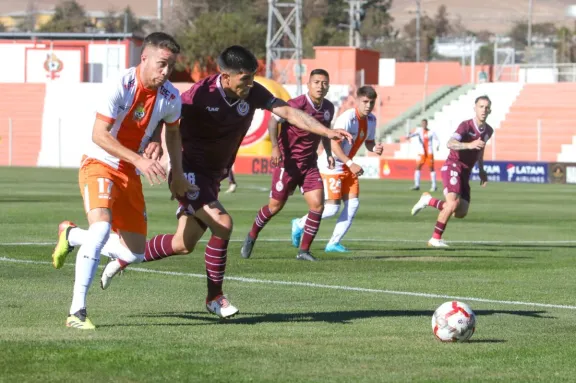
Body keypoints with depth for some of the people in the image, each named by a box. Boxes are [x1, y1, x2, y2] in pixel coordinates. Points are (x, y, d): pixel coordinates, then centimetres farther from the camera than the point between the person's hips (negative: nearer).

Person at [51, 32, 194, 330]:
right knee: (101, 227, -32)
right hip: (100, 165, -6)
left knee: (135, 253, 5)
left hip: (131, 175, 6)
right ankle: (77, 311, -28)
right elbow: (99, 134, -24)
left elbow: (172, 131, 18)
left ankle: (71, 234, 32)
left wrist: (178, 174, 15)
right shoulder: (121, 86, -21)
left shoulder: (171, 97, -4)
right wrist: (139, 160, -32)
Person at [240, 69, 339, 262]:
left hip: (310, 163, 5)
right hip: (289, 161, -5)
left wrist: (329, 153, 14)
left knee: (317, 204, -10)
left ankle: (304, 250, 1)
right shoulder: (298, 104, -18)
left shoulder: (328, 108, 4)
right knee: (275, 206, 2)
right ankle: (252, 237, 28)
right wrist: (275, 146, -34)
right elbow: (274, 120, -23)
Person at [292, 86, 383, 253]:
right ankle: (299, 224, 13)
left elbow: (369, 141, 16)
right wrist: (351, 164, -35)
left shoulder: (371, 119, 2)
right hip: (332, 166, -8)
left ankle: (334, 243, 5)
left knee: (353, 203, -2)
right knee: (332, 208, -11)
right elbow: (334, 144, -28)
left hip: (347, 167, 8)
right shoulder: (347, 118, -24)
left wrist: (375, 148, -8)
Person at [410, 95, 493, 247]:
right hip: (452, 167, -8)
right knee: (453, 203, -27)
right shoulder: (466, 126, -18)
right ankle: (436, 238, -13)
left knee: (461, 212, 2)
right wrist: (469, 145, -53)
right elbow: (450, 144, -36)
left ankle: (428, 200, 22)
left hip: (465, 173, 8)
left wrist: (481, 170, 24)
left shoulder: (488, 131, 6)